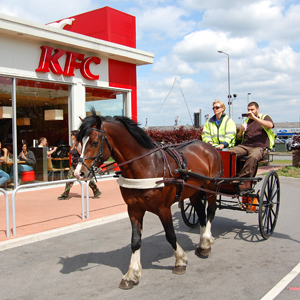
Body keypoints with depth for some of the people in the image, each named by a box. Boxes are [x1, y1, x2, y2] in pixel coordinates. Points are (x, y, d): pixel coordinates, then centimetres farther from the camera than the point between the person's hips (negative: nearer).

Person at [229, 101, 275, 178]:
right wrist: (241, 132, 3)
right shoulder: (247, 120, 26)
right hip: (244, 146, 5)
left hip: (260, 147, -5)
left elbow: (270, 125, -13)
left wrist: (254, 118, -15)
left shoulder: (264, 117, 13)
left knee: (252, 157, -39)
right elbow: (239, 138, 28)